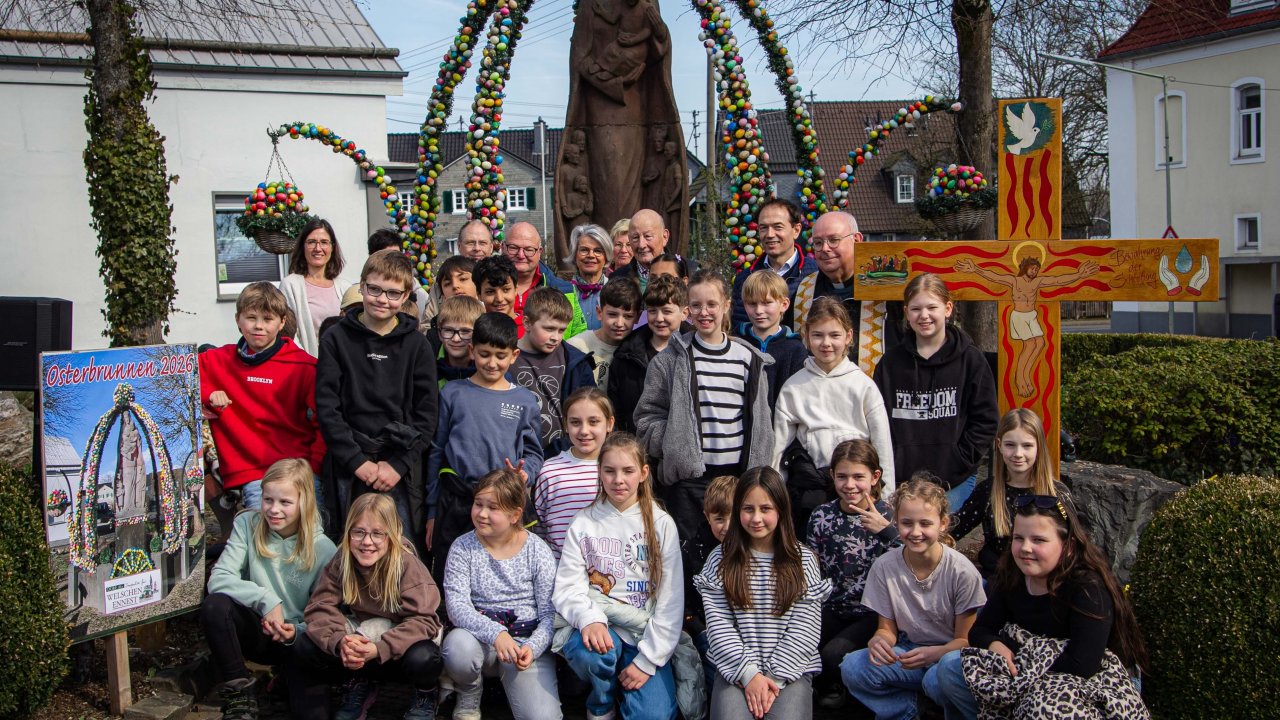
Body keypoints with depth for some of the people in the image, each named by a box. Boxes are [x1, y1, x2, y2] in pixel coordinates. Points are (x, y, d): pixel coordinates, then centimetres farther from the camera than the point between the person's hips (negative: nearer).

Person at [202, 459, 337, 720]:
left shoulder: (323, 549, -8)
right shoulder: (247, 525, -3)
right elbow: (219, 579, -14)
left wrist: (297, 632, -25)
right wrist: (265, 599, -27)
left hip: (295, 637, -2)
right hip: (254, 629, 2)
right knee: (214, 605, -29)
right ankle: (239, 698, -15)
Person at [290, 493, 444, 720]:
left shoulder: (407, 564, -23)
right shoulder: (341, 561, -11)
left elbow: (422, 620, -28)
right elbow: (321, 607, -14)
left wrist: (379, 649, -43)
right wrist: (340, 641, -36)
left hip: (399, 648, -4)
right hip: (359, 639, 4)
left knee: (422, 658, -37)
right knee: (303, 648, -18)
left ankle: (425, 695, 1)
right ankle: (358, 685, 9)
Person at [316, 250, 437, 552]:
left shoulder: (416, 345, 5)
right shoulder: (336, 339, 4)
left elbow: (426, 414, 3)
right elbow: (326, 407, -1)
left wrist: (399, 464, -8)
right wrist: (357, 461, -9)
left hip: (401, 471, 0)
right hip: (348, 468, 0)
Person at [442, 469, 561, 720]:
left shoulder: (537, 551, -2)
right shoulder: (463, 548, -2)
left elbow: (549, 614, -2)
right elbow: (456, 605, -13)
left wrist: (532, 648, -21)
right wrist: (495, 633, -30)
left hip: (527, 641, -1)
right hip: (480, 637, 1)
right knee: (458, 645, -36)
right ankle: (469, 697, -2)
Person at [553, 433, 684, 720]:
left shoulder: (661, 524, 3)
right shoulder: (583, 524, 5)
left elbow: (670, 600, -1)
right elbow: (567, 588, -4)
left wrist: (647, 660, -9)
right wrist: (589, 619, -26)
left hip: (645, 633, 0)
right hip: (602, 629, 1)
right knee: (588, 650, -34)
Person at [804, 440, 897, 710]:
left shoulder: (888, 515, -4)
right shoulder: (822, 516, 3)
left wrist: (886, 530, -23)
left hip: (873, 613, -3)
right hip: (832, 608, 3)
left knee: (833, 653, -26)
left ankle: (833, 688, 9)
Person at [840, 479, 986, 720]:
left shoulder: (962, 572, -15)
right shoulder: (884, 567, -7)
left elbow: (965, 639, -8)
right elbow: (887, 628, 2)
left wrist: (933, 653, -29)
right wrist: (878, 640, -23)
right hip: (909, 650, 3)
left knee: (937, 679, -37)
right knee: (852, 668, -23)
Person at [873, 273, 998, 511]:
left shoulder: (970, 360, 1)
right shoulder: (890, 362, 7)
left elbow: (986, 421, 0)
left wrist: (956, 465, -9)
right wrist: (891, 470, -4)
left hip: (955, 482, -2)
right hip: (901, 480, 2)